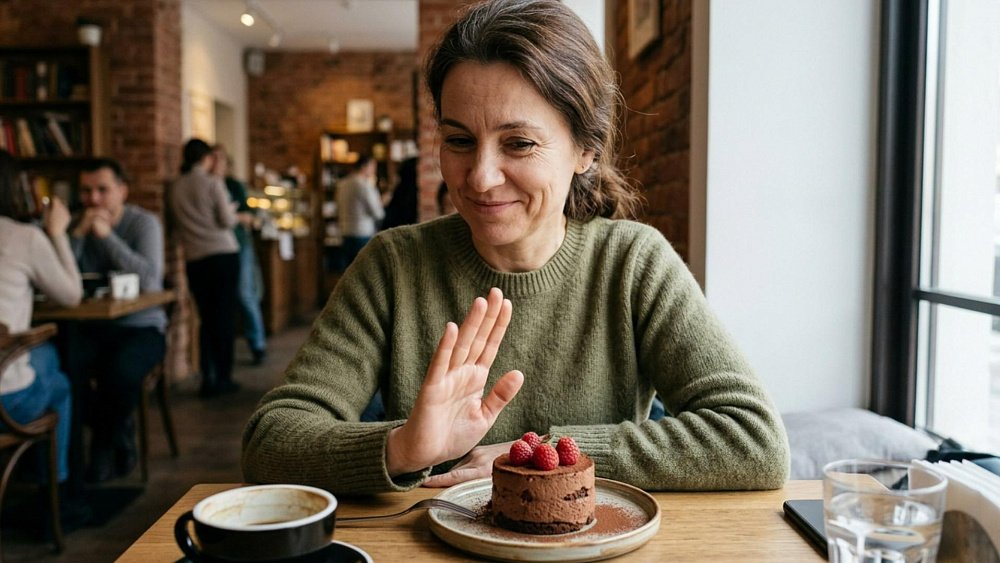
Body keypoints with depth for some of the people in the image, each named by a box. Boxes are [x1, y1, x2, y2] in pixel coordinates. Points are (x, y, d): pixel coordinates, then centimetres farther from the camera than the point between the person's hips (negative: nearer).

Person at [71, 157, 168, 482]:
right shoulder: (77, 225, 5)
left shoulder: (144, 223, -6)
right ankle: (120, 438, -1)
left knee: (120, 372, -34)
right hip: (93, 327, 4)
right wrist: (78, 235, -17)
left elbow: (149, 281, -23)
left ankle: (105, 444, -1)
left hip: (142, 326, -3)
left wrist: (106, 235, -22)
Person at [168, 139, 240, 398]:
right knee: (225, 315, 2)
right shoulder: (213, 183, -6)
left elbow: (177, 225, 13)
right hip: (223, 254, -4)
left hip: (195, 260, 4)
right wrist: (232, 209, 11)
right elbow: (227, 220, -9)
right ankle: (223, 376, 5)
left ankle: (208, 378, 7)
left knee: (206, 318, 10)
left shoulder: (175, 189, 7)